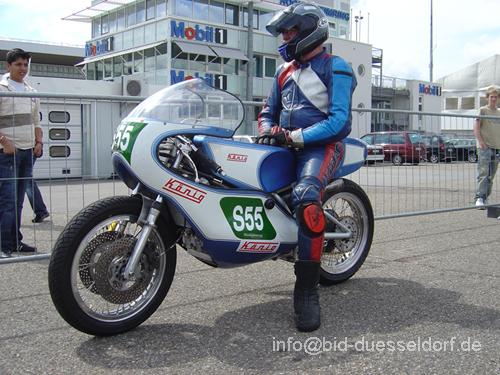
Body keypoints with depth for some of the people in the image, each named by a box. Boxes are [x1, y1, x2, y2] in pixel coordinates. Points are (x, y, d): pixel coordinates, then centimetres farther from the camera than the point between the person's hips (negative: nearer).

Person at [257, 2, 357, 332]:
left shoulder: (335, 68, -2)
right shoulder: (285, 71, 21)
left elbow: (339, 121, -14)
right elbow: (269, 110, 27)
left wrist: (293, 136, -20)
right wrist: (266, 131, 2)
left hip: (321, 145, -8)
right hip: (285, 145, 9)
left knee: (306, 199, -34)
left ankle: (308, 291, -30)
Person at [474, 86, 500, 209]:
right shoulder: (483, 110, 2)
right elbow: (476, 126, -6)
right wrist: (481, 141, -17)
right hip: (485, 147, -5)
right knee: (483, 173, -13)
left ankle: (485, 198, 12)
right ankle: (479, 198, -15)